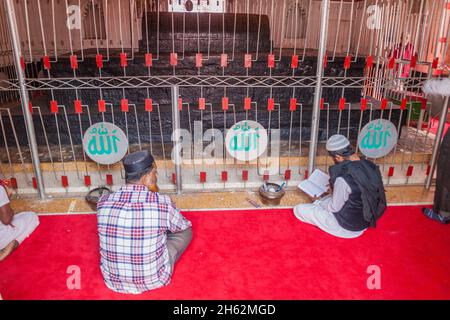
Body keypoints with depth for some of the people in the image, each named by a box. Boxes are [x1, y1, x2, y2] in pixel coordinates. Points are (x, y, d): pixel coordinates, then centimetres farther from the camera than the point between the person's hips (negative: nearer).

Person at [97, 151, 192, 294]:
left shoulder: (103, 202, -13)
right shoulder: (162, 203, -22)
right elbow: (184, 226, 0)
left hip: (113, 281, 4)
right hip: (153, 281, -3)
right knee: (186, 230, 14)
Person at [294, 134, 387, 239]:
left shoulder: (344, 178, -33)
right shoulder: (370, 166, -10)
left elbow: (334, 208, -18)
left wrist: (318, 202, 1)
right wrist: (336, 188, 13)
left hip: (347, 227, -8)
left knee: (299, 209, -3)